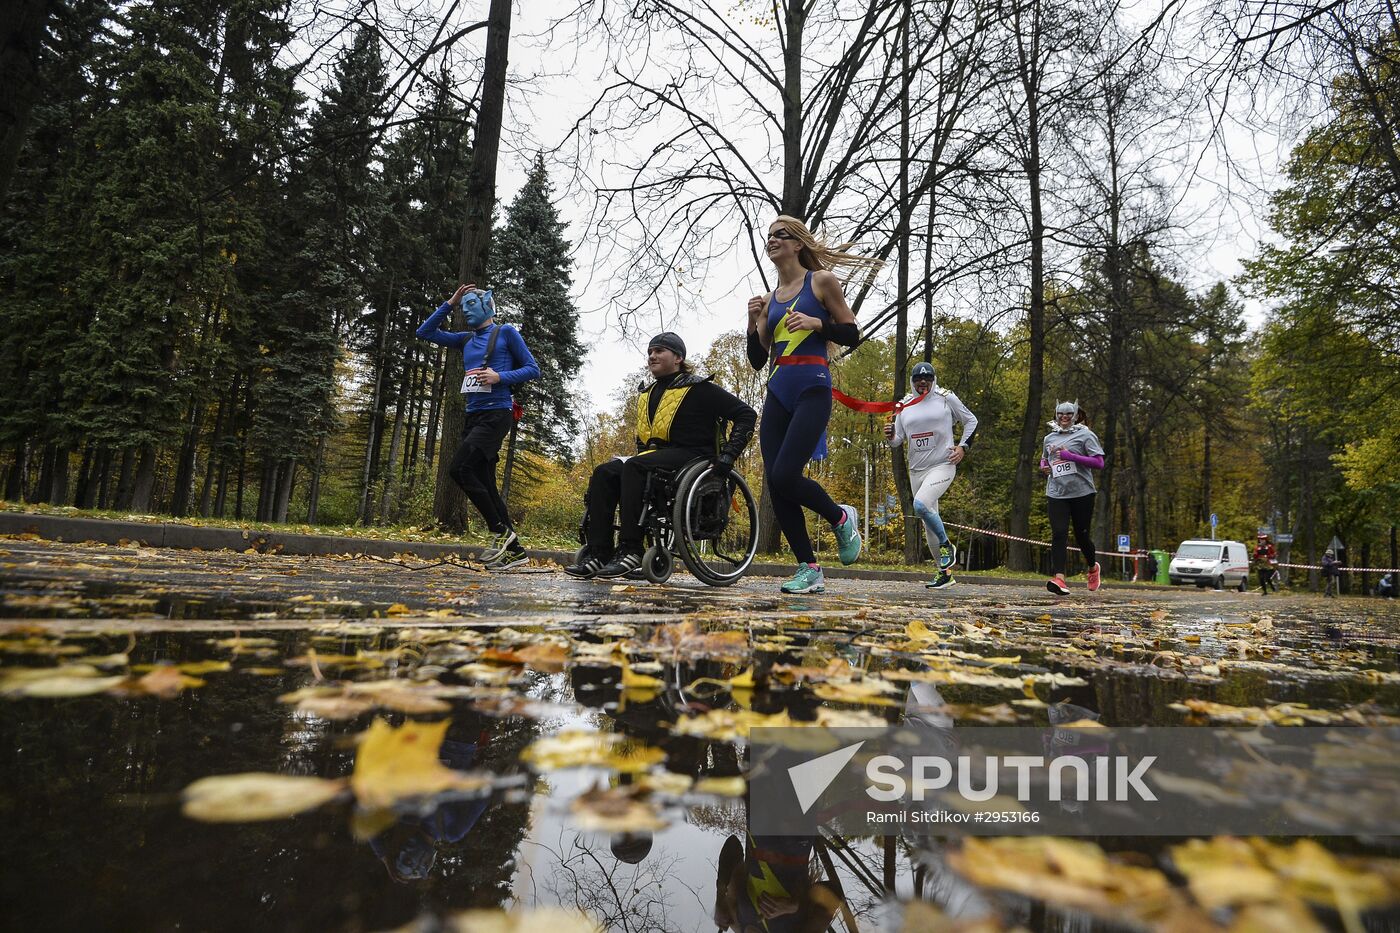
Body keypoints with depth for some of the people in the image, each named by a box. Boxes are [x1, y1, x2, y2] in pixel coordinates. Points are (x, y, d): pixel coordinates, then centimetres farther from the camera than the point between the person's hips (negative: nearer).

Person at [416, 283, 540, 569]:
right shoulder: (466, 339, 21)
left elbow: (533, 369, 0)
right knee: (484, 485, 3)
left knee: (458, 468, -21)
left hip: (496, 414, -7)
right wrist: (449, 303, 20)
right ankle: (514, 549, 7)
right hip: (473, 416, 7)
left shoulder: (505, 332, 4)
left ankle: (501, 532, -13)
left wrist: (500, 377, -13)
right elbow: (425, 332, 24)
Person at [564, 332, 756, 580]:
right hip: (654, 456, 7)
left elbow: (746, 413, -5)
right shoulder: (646, 394, 20)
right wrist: (642, 453, 15)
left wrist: (729, 453, -13)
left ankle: (630, 550, -34)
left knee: (633, 467, -33)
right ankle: (598, 553, -25)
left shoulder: (698, 389, -2)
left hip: (691, 457, -7)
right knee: (603, 473, -18)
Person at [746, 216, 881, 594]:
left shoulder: (821, 281, 4)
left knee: (784, 476, -18)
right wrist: (753, 323, 2)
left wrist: (817, 323, -13)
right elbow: (757, 361, 16)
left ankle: (841, 518, 12)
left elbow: (853, 335, 1)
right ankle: (810, 570, 8)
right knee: (774, 484, -2)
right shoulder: (769, 299, 18)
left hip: (812, 390, -6)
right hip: (777, 393, 6)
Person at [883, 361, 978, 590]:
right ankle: (945, 573, 21)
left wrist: (963, 446, -3)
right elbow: (898, 440, 10)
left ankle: (947, 545, -4)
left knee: (920, 505, -29)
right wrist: (890, 437, -13)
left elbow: (971, 420, 9)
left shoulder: (946, 399, -1)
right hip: (916, 470, 5)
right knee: (929, 523, 8)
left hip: (942, 465, -5)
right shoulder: (904, 406, 8)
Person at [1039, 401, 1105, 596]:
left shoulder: (1084, 434, 0)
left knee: (1082, 535, 7)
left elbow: (1099, 463, -7)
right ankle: (1059, 578, -19)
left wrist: (1071, 456, -16)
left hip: (1082, 493, -3)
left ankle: (1092, 567, 37)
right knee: (1058, 534, -11)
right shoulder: (1049, 438, 14)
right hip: (1056, 494, 3)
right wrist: (1044, 467, 8)